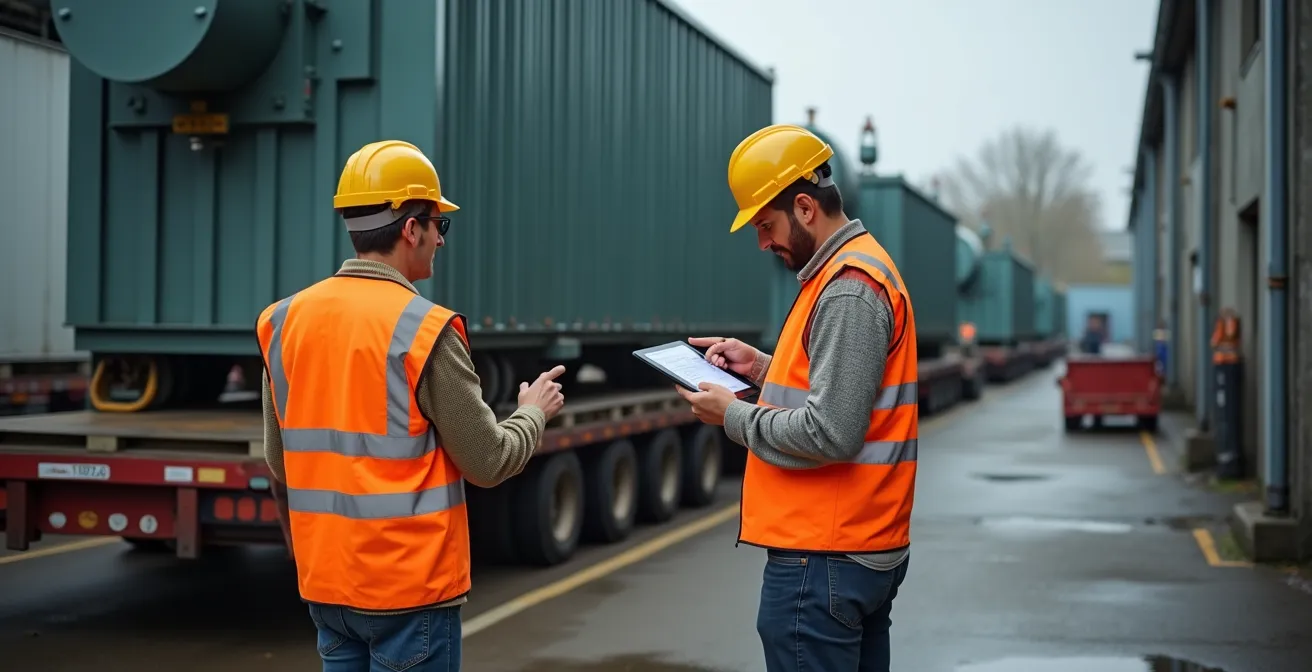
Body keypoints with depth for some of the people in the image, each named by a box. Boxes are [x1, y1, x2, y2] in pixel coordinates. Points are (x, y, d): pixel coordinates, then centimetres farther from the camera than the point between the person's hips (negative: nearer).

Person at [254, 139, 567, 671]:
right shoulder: (424, 330, -16)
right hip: (409, 584, -6)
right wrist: (534, 412, 8)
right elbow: (488, 463, -11)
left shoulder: (287, 320, 2)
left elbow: (279, 460, 10)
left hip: (324, 581, 6)